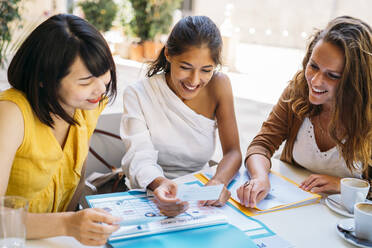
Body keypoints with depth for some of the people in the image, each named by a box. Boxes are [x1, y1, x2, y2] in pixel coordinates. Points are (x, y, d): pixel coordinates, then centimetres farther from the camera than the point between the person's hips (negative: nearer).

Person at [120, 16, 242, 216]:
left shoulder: (219, 85, -7)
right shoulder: (137, 95, -12)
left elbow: (233, 152, -8)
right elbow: (139, 158, -21)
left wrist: (219, 181, -30)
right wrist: (159, 183, -44)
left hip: (200, 197, 0)